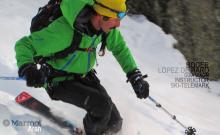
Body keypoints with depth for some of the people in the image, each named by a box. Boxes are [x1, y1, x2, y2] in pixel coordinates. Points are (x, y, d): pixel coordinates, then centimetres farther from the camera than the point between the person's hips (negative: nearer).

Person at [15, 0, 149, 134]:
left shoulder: (105, 25, -14)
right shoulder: (64, 30, -34)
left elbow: (120, 48, 5)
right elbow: (24, 45, -29)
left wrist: (135, 76, -4)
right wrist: (27, 68, -48)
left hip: (84, 76, 6)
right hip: (60, 82, -6)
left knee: (114, 123, 1)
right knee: (102, 105, -25)